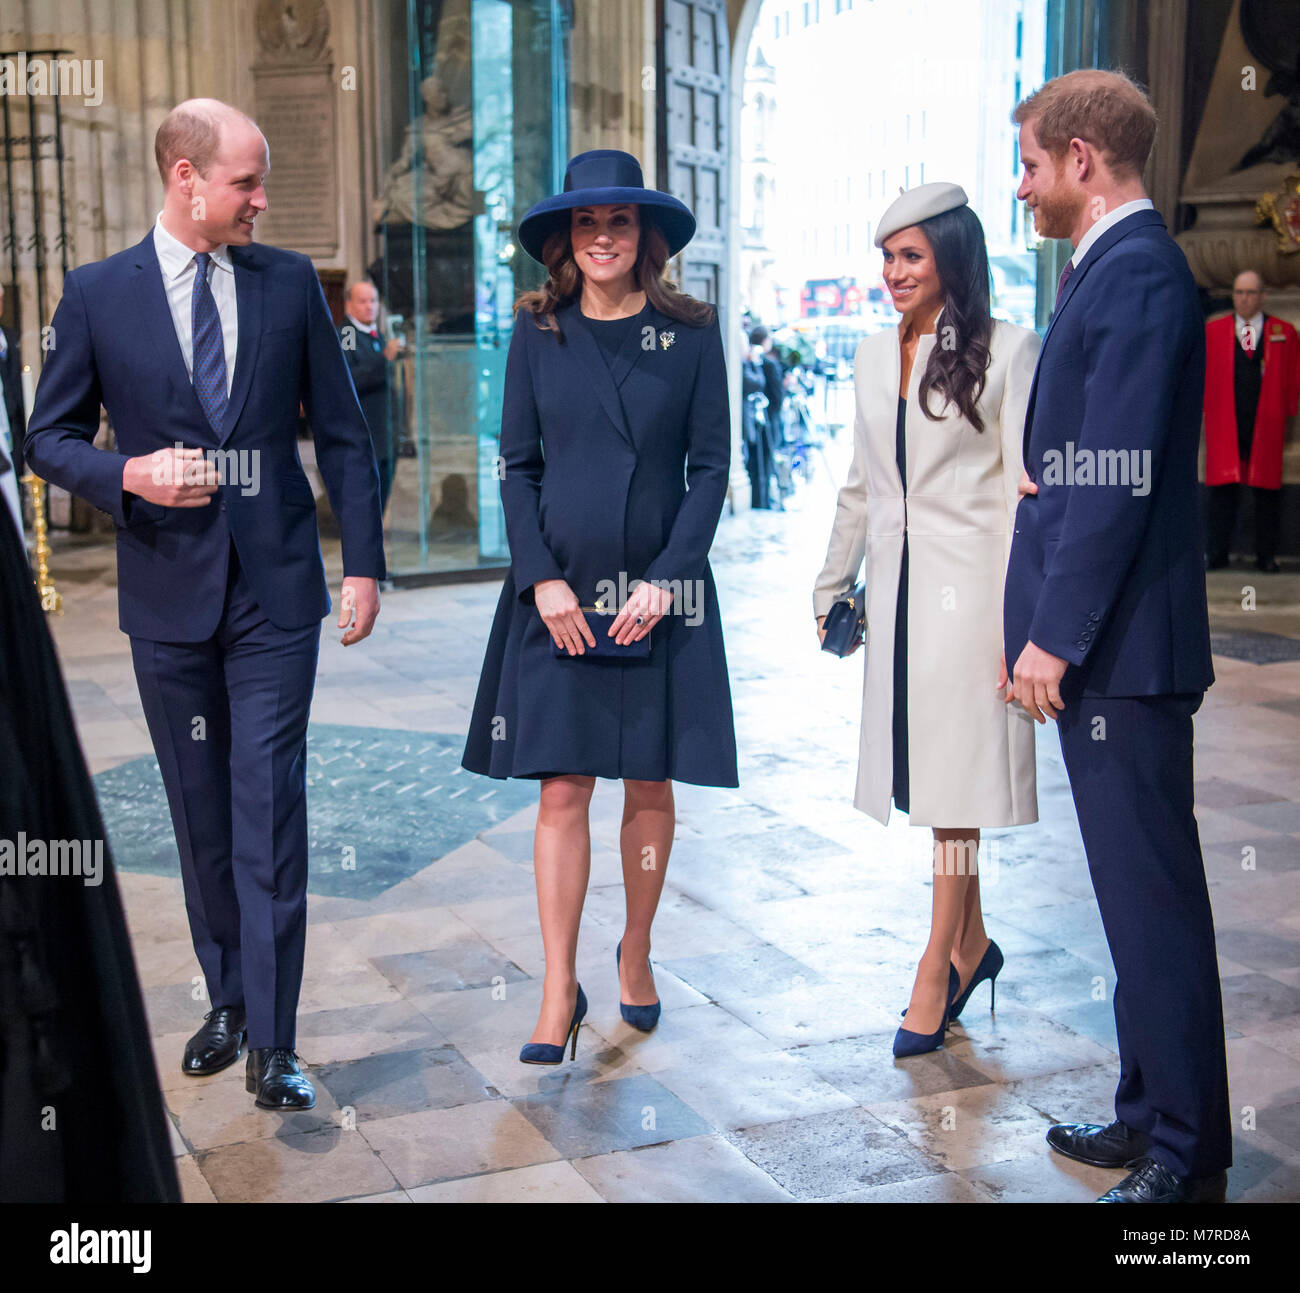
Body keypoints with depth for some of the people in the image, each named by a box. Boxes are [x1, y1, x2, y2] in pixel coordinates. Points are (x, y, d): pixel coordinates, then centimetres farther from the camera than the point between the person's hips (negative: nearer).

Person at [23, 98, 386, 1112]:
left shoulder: (290, 282, 3)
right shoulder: (97, 294, 1)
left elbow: (342, 430, 6)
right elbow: (50, 437, 6)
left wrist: (364, 561, 2)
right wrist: (130, 475, -15)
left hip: (276, 589, -1)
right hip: (168, 592, 1)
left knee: (270, 812, -4)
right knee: (201, 817, 12)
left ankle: (272, 1044, 3)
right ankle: (226, 1001, 30)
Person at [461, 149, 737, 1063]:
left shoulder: (690, 333, 2)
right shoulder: (538, 334, 5)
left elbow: (712, 465, 1)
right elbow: (517, 466, 4)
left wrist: (665, 578, -9)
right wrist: (543, 578, -8)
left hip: (660, 595, 0)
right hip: (559, 596, 0)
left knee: (652, 784, 8)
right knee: (562, 789, -2)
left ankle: (637, 953, 28)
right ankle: (561, 990, 6)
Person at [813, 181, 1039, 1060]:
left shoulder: (1007, 350, -5)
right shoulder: (875, 356, 13)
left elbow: (1025, 488, -9)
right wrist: (833, 584, 21)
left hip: (969, 585, -6)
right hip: (897, 585, 6)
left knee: (957, 775, -3)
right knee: (925, 773, 9)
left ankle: (937, 970, 6)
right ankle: (971, 941, 24)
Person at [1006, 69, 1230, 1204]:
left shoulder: (1137, 273, -14)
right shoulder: (1115, 269, 17)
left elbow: (1118, 478, -20)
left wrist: (1055, 635, -18)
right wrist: (1047, 629, 16)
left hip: (1119, 644, -10)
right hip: (1096, 643, 10)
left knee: (1152, 890, -2)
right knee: (1135, 885, 16)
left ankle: (1188, 1155, 9)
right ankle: (1152, 1111, 29)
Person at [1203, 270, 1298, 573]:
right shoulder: (1212, 331, 8)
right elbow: (1202, 373, 9)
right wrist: (1208, 408, 1)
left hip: (1265, 425, 0)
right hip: (1224, 424, 0)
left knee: (1267, 491, 3)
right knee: (1222, 489, -1)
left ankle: (1267, 556, 10)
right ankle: (1216, 554, 6)